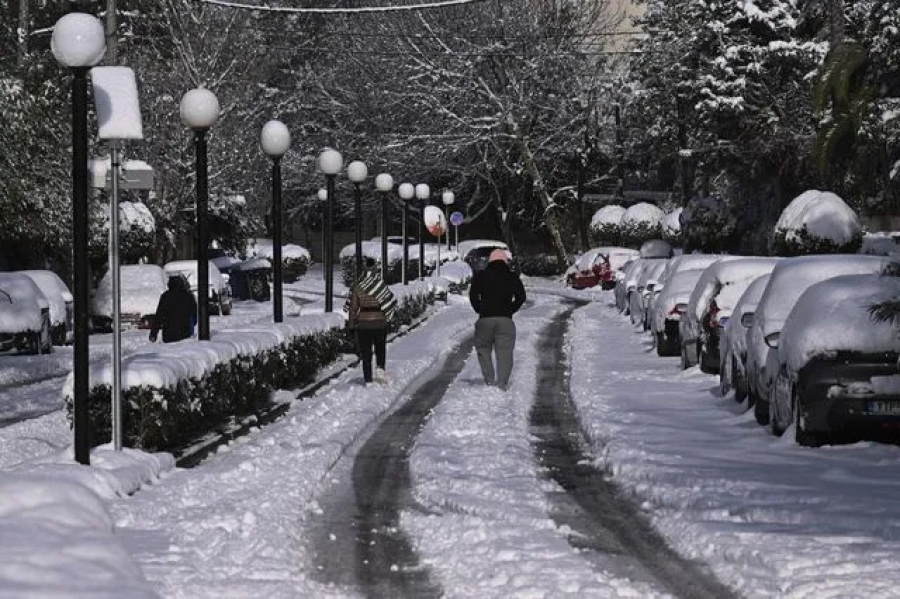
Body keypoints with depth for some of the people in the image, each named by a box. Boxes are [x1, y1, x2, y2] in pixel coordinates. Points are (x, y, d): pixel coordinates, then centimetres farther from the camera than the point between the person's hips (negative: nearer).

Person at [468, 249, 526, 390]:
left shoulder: (481, 276, 5)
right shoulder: (512, 277, 7)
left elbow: (473, 296, -2)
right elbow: (521, 297, 1)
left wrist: (480, 311, 7)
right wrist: (510, 310, 8)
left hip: (485, 319, 0)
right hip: (505, 320, 0)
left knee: (483, 349, 15)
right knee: (504, 352, 2)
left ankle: (489, 380, 4)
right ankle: (502, 383, -7)